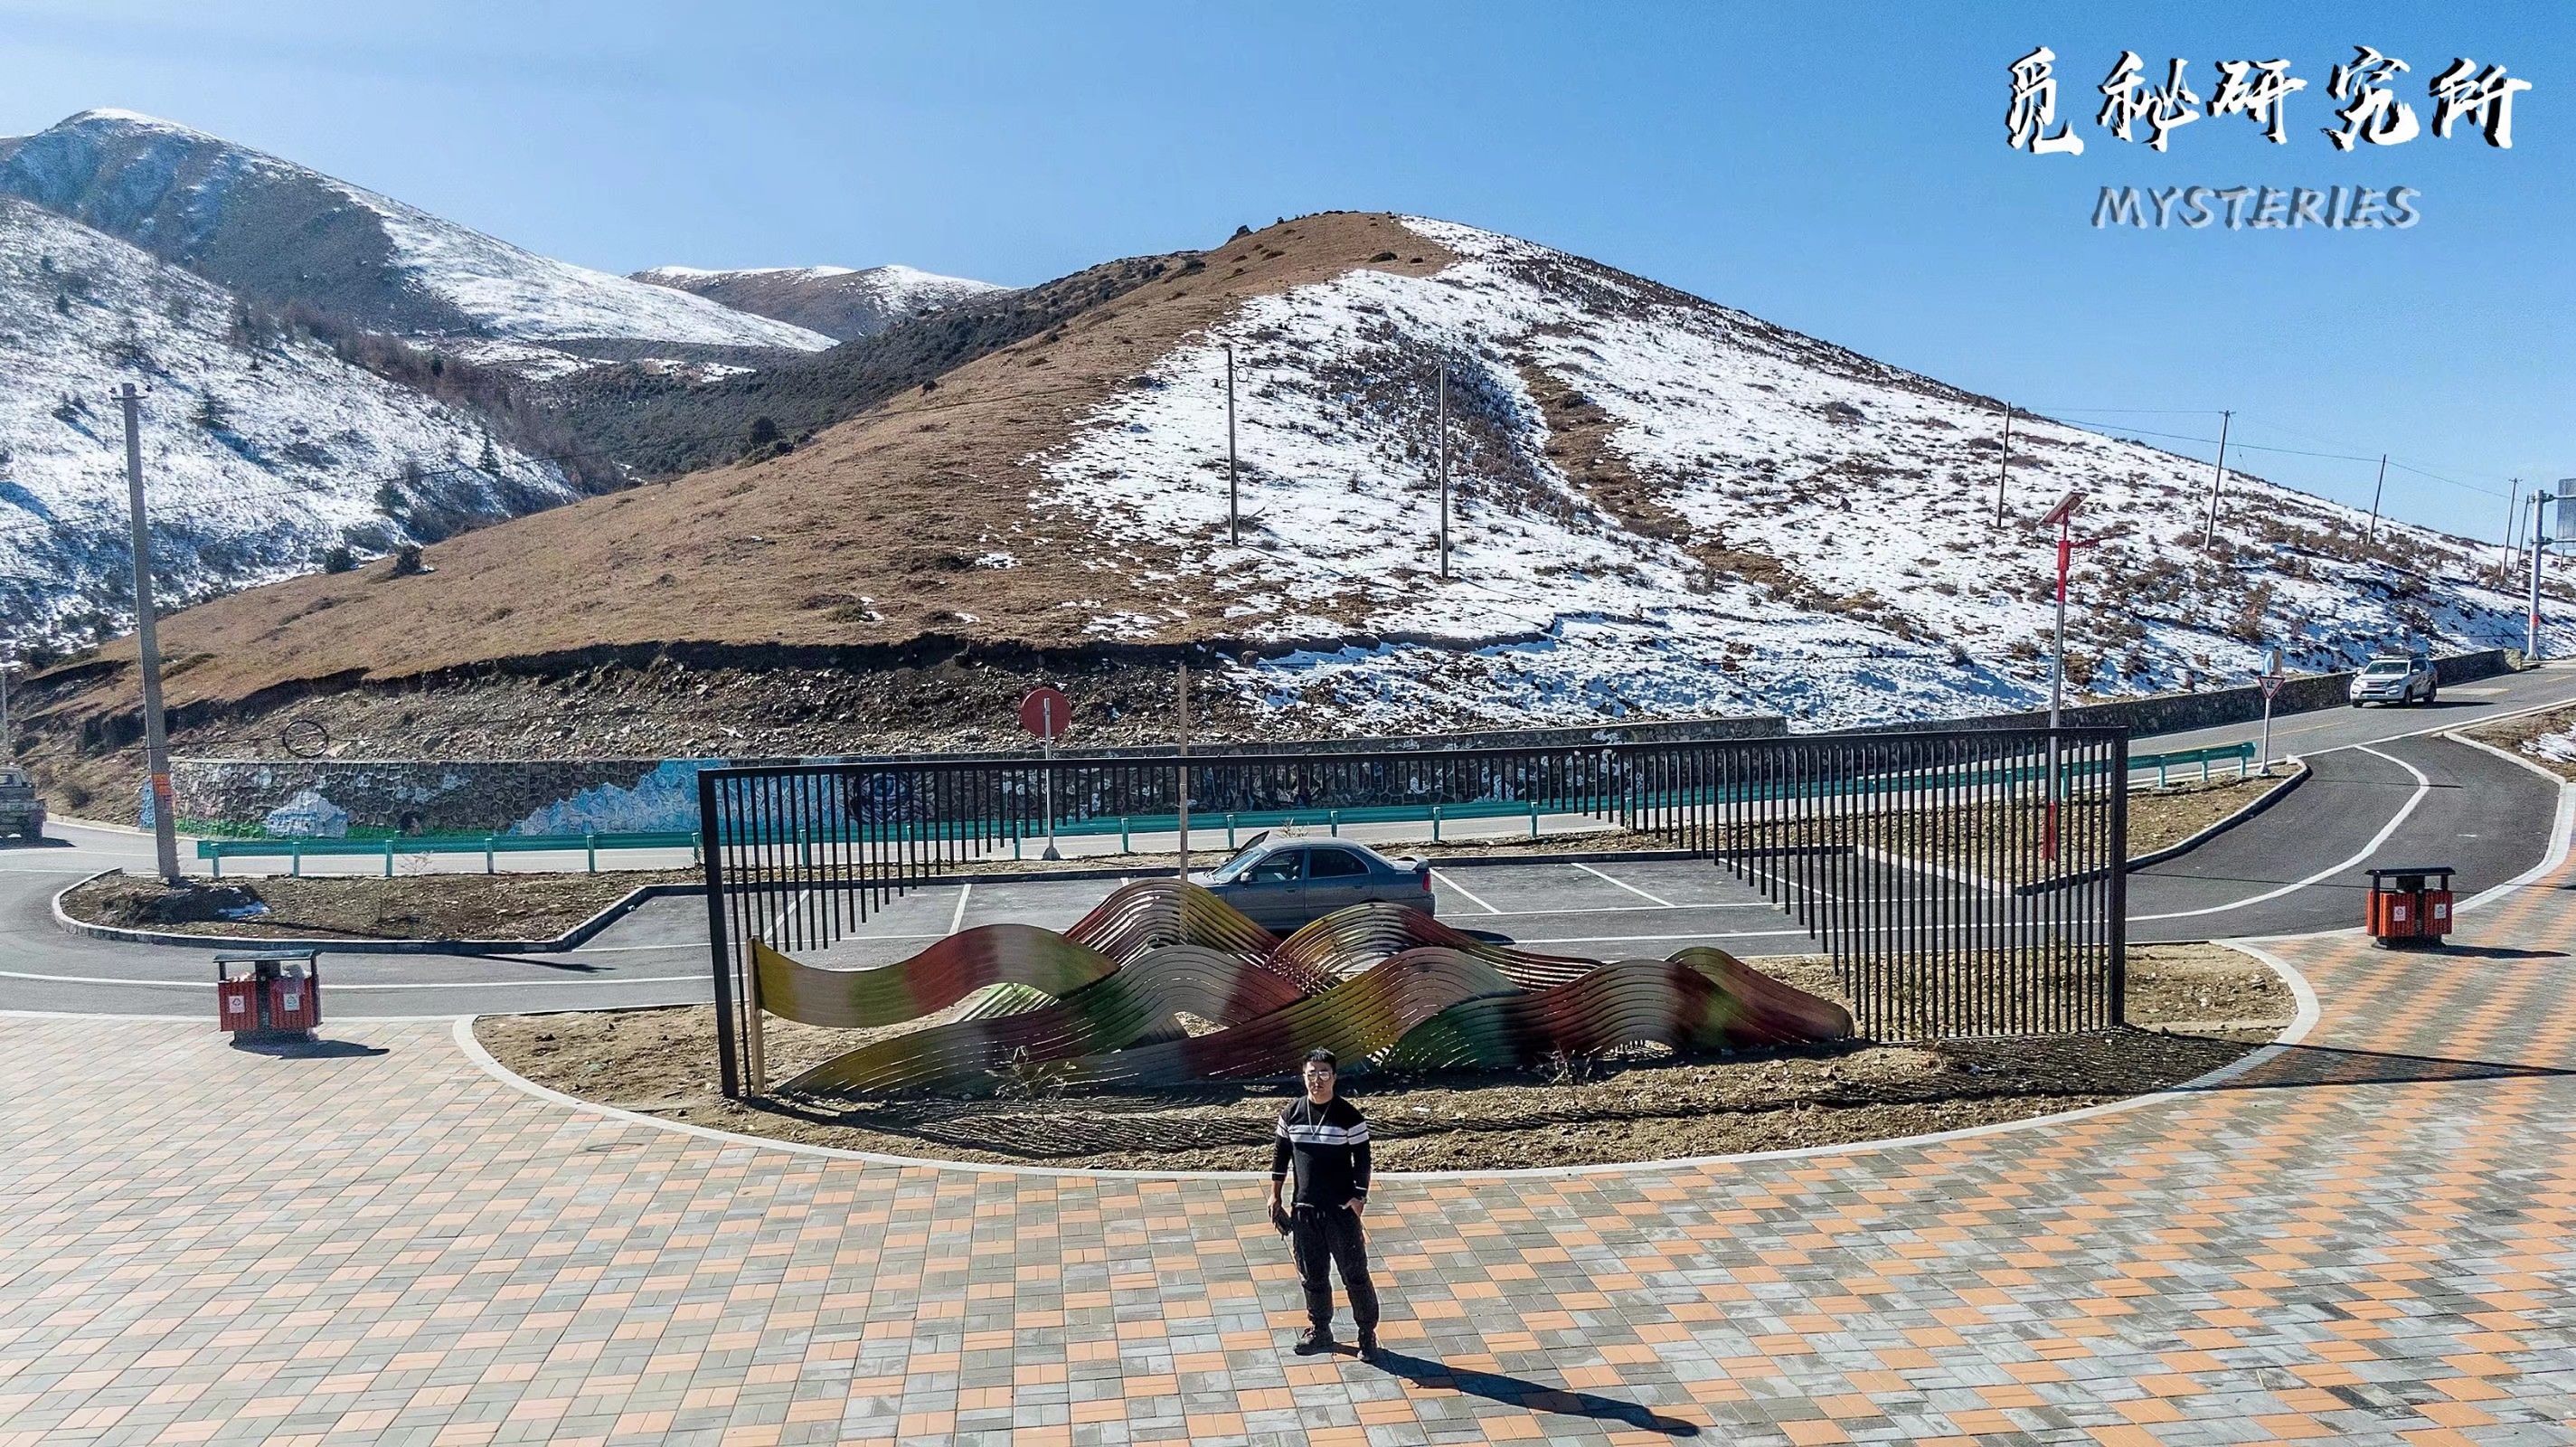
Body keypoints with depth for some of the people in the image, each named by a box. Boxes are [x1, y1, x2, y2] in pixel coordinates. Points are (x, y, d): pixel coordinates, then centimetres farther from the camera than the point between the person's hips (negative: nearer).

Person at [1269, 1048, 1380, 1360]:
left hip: (1341, 1208, -3)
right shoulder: (1292, 1113, 0)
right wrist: (1275, 1196, 9)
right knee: (1311, 1274, 14)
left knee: (1354, 1273, 2)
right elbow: (1280, 1153, 10)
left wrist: (1358, 1199, -12)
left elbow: (1362, 1160, -6)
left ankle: (1367, 1334, 17)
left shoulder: (1349, 1116, -10)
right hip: (1303, 1207, 4)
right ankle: (1320, 1331, 30)